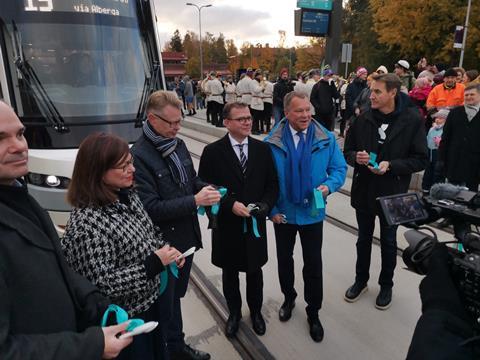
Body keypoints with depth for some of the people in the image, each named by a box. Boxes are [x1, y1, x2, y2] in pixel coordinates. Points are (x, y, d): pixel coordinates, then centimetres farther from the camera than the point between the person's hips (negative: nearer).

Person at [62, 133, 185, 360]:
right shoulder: (86, 223, -29)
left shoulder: (127, 196, -3)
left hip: (150, 301, 7)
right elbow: (101, 286, -27)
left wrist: (166, 252, -5)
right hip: (125, 321, -7)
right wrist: (154, 264, -26)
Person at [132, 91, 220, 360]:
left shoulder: (179, 145, 4)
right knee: (165, 305, 13)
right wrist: (195, 201, -25)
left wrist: (207, 189, -5)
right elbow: (151, 209, -23)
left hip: (186, 237, 7)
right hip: (163, 245, -7)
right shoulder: (139, 156, -20)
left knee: (176, 297, 24)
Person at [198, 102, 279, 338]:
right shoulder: (213, 151, -10)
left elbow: (272, 184, 1)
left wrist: (264, 206, -16)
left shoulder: (262, 149, -2)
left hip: (255, 224, 2)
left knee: (254, 271, 20)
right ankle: (234, 313, 44)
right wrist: (230, 204, -21)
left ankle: (256, 311, 46)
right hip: (227, 225, -1)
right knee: (229, 272, 18)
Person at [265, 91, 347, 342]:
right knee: (284, 259, 18)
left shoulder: (326, 139, -7)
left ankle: (313, 312, 31)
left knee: (313, 264, 10)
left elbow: (339, 168, -1)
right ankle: (288, 298, 45)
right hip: (283, 212, 0)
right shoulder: (272, 142, -9)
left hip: (312, 212, 0)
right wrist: (271, 209, -8)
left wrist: (329, 185, -22)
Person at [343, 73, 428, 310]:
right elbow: (347, 151, 3)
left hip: (392, 193, -2)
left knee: (388, 242, 16)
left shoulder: (412, 120, -12)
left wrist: (391, 165, -23)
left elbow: (421, 160, -10)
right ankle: (361, 280, 38)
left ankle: (386, 285, 38)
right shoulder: (363, 119, -5)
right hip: (363, 190, 2)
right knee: (364, 239, 18)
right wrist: (356, 157, -19)